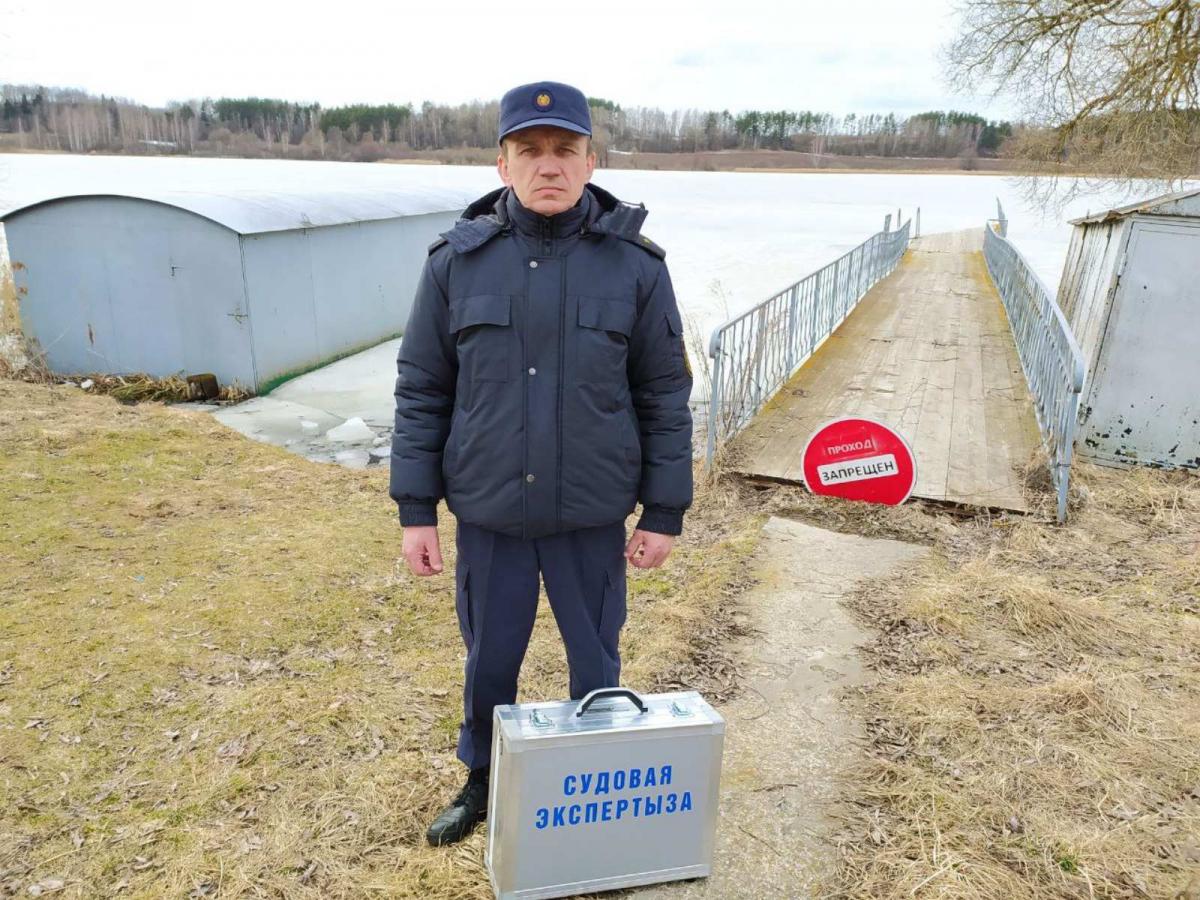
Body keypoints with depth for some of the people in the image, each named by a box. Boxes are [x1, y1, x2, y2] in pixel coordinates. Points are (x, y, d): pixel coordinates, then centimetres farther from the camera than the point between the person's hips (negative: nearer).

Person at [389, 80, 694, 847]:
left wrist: (665, 513, -1)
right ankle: (482, 781, 44)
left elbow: (665, 397, -2)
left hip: (592, 515, -1)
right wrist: (417, 509, -1)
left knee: (596, 661, 15)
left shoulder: (635, 264, -6)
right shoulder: (457, 260, -4)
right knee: (489, 658, 18)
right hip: (487, 514, 1)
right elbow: (422, 392, 0)